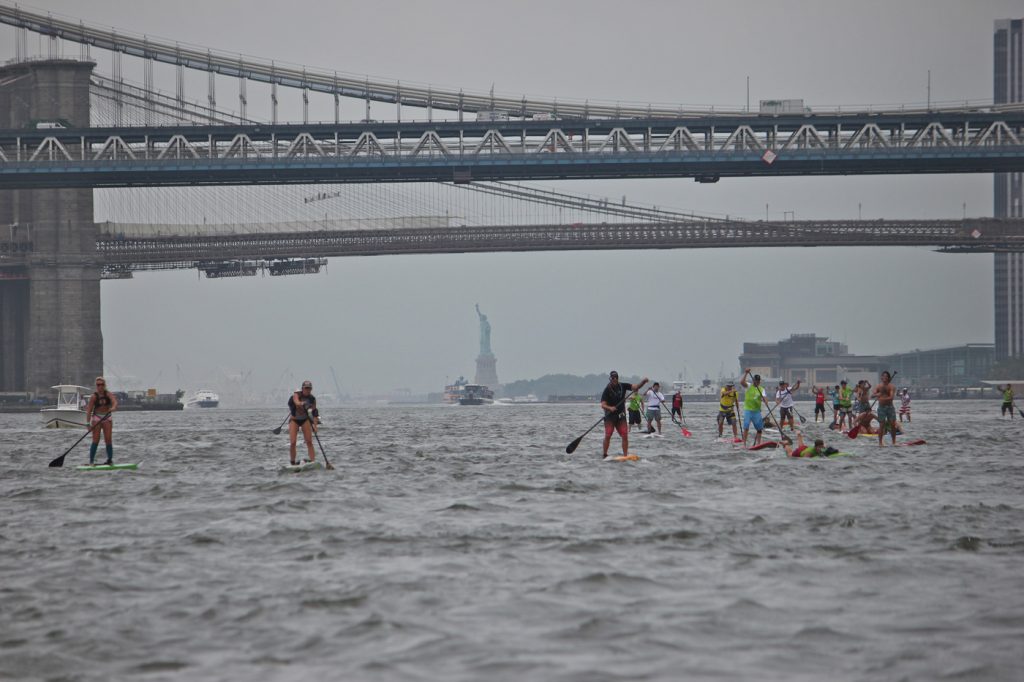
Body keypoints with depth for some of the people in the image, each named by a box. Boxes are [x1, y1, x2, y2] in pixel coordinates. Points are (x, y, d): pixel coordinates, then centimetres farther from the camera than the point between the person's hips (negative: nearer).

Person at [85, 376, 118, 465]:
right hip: (96, 418, -2)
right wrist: (88, 423, -16)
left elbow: (114, 401, -21)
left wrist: (113, 407, -44)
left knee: (108, 440, 0)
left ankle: (110, 460, 10)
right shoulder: (94, 396, -6)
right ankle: (91, 461, -6)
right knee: (96, 440, -8)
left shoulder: (108, 394, -2)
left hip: (107, 418, 2)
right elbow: (89, 410, -8)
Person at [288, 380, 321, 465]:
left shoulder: (312, 399, -7)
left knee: (309, 441, -9)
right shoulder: (296, 395, -14)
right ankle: (293, 462, 2)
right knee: (292, 442, -10)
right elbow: (297, 402, -37)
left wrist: (315, 425, -15)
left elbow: (314, 413, -4)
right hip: (294, 420, -2)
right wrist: (303, 403, -59)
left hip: (305, 420, 2)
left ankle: (313, 461, -13)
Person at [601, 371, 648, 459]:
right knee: (608, 436, -9)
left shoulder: (622, 386, 2)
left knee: (625, 436, -7)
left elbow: (636, 387, -1)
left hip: (621, 416, 3)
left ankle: (625, 455, -5)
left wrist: (643, 382, -20)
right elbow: (603, 405, -17)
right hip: (610, 416, -3)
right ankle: (604, 455, 5)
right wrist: (610, 408, -37)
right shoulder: (607, 390, -10)